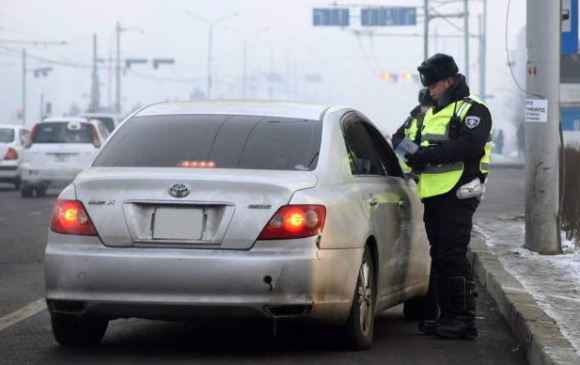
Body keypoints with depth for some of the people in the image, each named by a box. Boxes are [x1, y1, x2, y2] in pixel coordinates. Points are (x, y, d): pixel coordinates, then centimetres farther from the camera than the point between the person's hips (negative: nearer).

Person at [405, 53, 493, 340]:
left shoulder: (472, 110, -7)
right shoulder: (434, 113, 23)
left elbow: (469, 146, -22)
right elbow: (426, 149, 27)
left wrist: (428, 155, -23)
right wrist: (416, 160, 4)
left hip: (457, 196, -9)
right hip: (434, 196, 9)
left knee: (453, 256, -12)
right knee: (440, 257, 10)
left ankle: (464, 320, -10)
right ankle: (448, 316, 16)